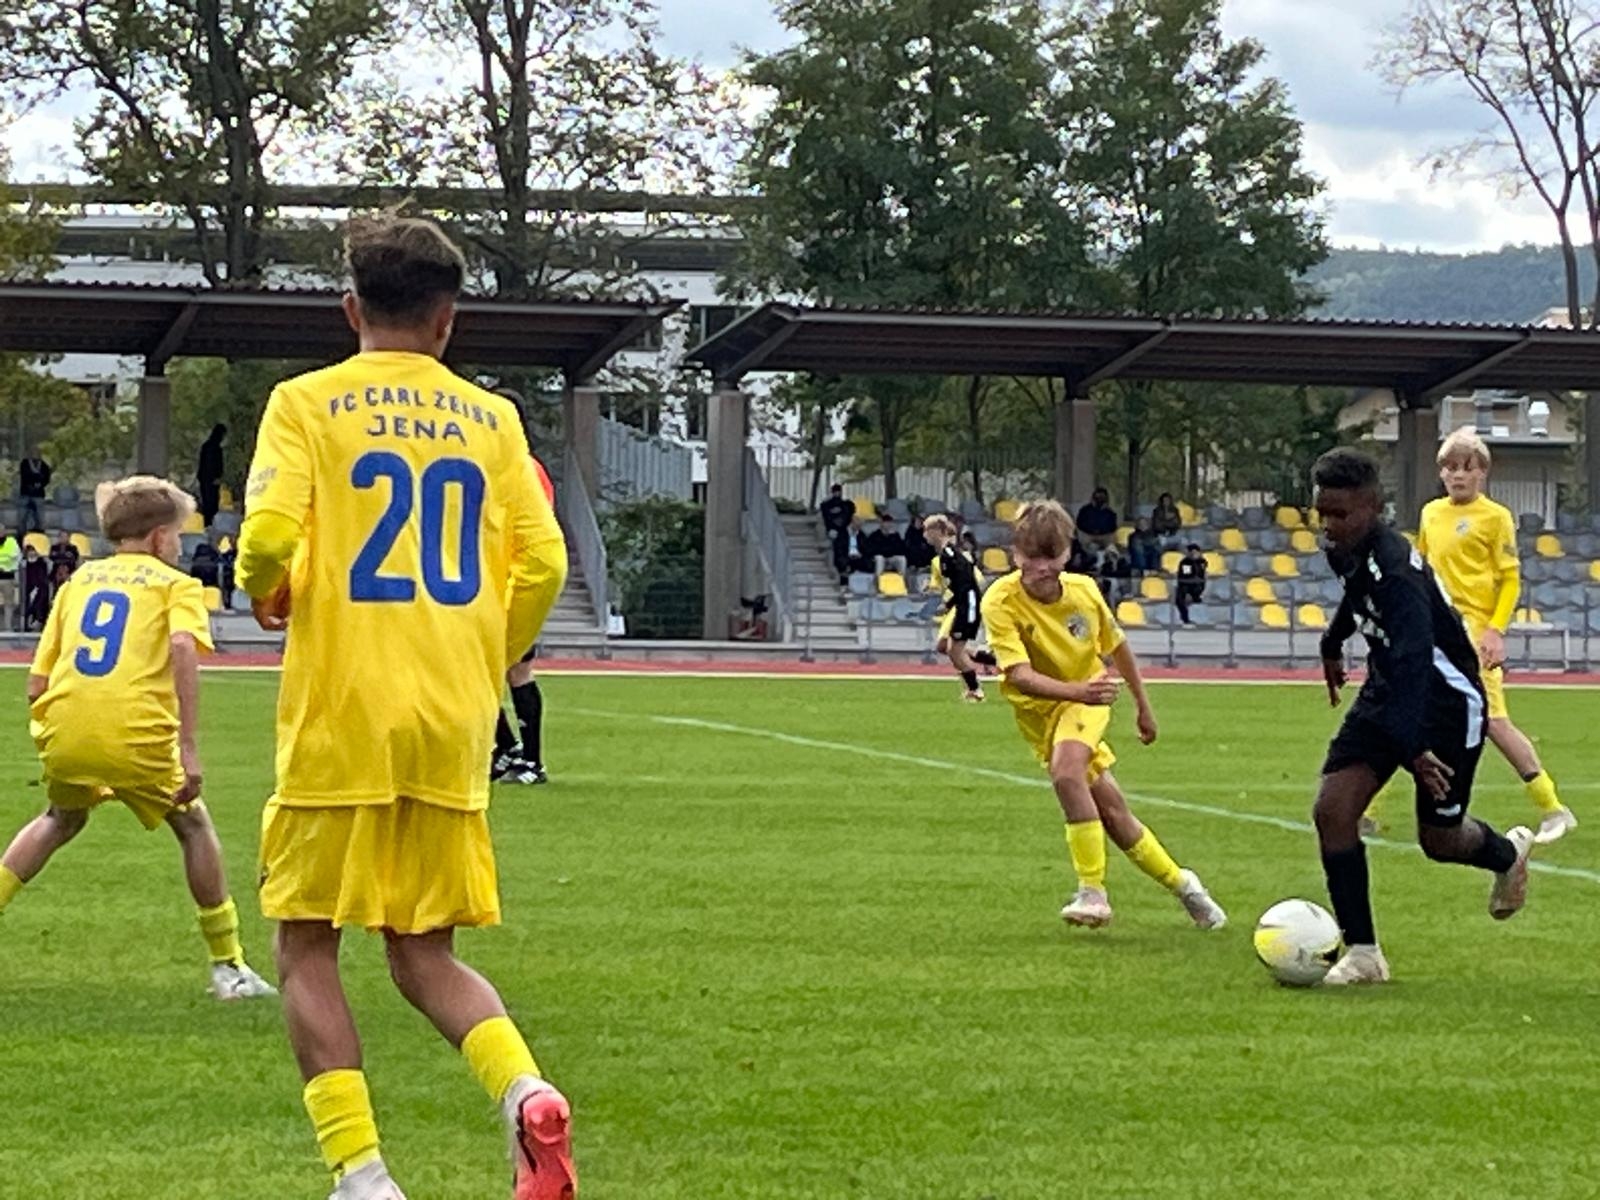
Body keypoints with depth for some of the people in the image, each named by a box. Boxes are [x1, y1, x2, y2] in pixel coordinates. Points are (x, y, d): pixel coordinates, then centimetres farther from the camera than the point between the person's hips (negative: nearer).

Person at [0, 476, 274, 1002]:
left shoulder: (79, 579, 23)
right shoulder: (175, 584, 12)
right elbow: (183, 649, -11)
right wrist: (188, 748, -15)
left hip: (62, 733, 4)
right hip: (137, 735, -4)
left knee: (61, 818, 33)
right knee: (192, 824, 19)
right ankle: (228, 966, 19)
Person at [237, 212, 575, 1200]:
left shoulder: (308, 403, -1)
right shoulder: (492, 417, 8)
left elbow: (269, 533, -14)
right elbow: (543, 564, 3)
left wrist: (263, 592, 8)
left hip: (341, 717, -3)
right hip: (454, 727, 3)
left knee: (308, 944, 7)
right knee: (425, 951, 13)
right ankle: (526, 1092, -14)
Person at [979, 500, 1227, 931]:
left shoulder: (1084, 590, -13)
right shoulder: (1001, 602, -23)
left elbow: (1117, 646, 7)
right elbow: (1018, 674, -34)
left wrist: (1144, 706, 16)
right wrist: (1077, 690, -50)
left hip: (1087, 700, 0)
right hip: (1040, 712, 0)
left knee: (1066, 772, -31)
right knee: (1111, 810, 2)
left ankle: (1093, 892, -24)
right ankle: (1181, 883, 22)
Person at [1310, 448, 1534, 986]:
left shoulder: (1396, 572, -32)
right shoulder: (1350, 552, -6)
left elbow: (1412, 663, -41)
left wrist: (1417, 747, -49)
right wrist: (1333, 643, 35)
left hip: (1445, 703, -7)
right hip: (1386, 694, 7)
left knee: (1438, 838, 6)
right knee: (1332, 810, -9)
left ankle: (1508, 853, 43)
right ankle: (1362, 952, -2)